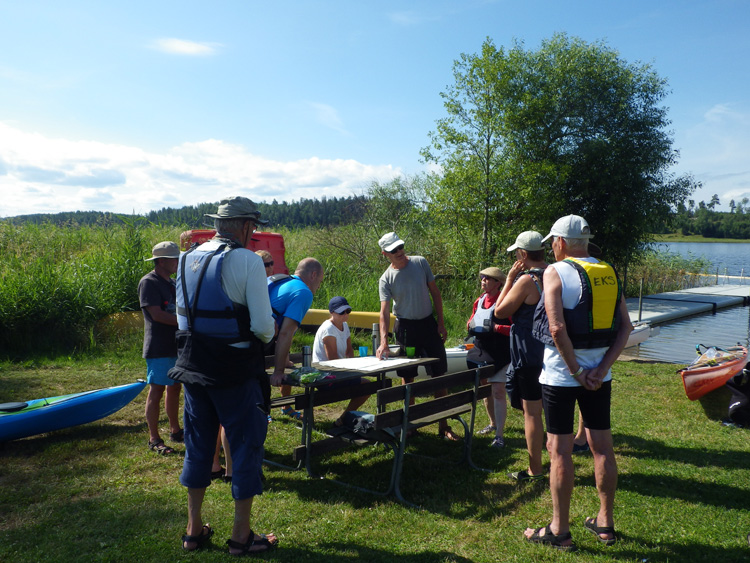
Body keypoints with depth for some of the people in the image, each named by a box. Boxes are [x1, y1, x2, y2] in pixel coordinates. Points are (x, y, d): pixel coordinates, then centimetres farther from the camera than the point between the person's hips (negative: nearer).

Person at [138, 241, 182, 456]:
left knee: (174, 387, 15)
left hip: (176, 345, 9)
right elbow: (157, 314, -20)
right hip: (159, 347, -9)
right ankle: (154, 438, 4)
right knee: (156, 390, -3)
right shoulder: (149, 282, -12)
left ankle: (175, 430, 27)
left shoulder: (172, 283, 16)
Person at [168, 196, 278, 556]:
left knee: (198, 445, 18)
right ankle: (241, 536, 17)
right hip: (236, 372, -6)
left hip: (193, 366, 7)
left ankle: (194, 530, 30)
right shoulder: (248, 260, -14)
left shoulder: (187, 260, 7)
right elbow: (263, 325, -17)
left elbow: (182, 317, 13)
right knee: (246, 445, 7)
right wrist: (266, 336, 5)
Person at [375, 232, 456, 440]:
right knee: (407, 377, 6)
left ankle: (444, 425, 9)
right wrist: (384, 341, -28)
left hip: (428, 323, 2)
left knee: (439, 375, 1)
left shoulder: (420, 263, -2)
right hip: (406, 327, -1)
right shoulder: (386, 279, -7)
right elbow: (384, 311, -15)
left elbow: (435, 293, 4)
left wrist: (440, 323, 0)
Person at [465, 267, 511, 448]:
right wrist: (471, 324, 1)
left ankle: (499, 435, -6)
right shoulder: (480, 300, 10)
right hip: (480, 351, 8)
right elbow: (473, 319, 22)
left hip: (499, 353, -8)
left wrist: (496, 327, -23)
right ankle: (493, 423, 38)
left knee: (498, 392, -10)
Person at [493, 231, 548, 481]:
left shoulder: (526, 280, -19)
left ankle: (535, 470, 8)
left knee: (531, 412, 0)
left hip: (529, 355, -8)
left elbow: (500, 311, -11)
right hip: (552, 352, 8)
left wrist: (510, 279, -7)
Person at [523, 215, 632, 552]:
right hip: (599, 374, 6)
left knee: (560, 449, 2)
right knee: (602, 447, 14)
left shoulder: (556, 272, -11)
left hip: (560, 374, -6)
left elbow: (557, 328, -22)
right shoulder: (609, 274, 7)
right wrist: (601, 369, -4)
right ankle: (605, 523, 27)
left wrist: (576, 372, -14)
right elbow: (625, 327, 2)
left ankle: (559, 531, 12)